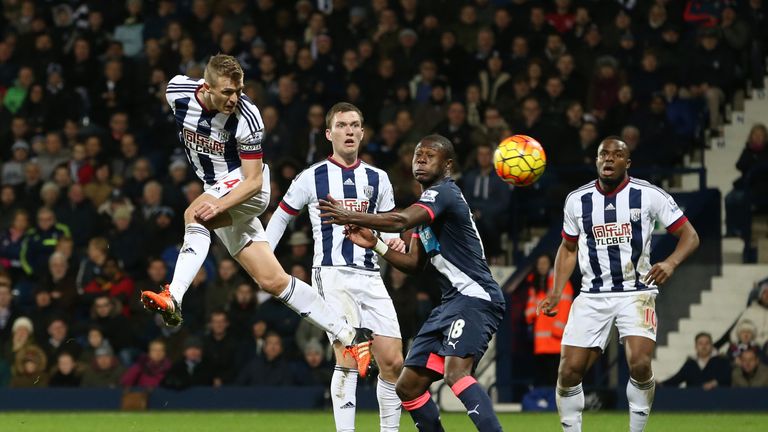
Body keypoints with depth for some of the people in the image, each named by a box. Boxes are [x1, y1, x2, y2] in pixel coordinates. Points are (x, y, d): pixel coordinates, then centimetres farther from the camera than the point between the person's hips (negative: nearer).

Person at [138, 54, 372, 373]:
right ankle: (350, 337, 6)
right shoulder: (178, 92, -13)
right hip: (218, 189, 6)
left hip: (246, 188, -6)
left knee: (195, 214, -36)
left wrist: (219, 204, -37)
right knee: (273, 281, 2)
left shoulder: (247, 117, -26)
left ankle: (173, 299, -47)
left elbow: (254, 180, -21)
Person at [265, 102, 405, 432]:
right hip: (332, 273, -4)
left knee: (392, 362, 0)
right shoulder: (312, 177, 3)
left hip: (370, 276, 4)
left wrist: (394, 243, -3)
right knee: (348, 356, -19)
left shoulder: (377, 179, 12)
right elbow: (281, 216, 13)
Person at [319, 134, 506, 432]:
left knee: (456, 373, -33)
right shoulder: (427, 202, 20)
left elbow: (400, 221, -29)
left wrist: (351, 216, -35)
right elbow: (415, 263, 23)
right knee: (408, 386, 10)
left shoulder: (443, 193, -11)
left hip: (475, 298, -10)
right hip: (451, 303, 10)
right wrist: (375, 245, 9)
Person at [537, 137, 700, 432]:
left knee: (640, 364, -22)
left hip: (637, 293, -3)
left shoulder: (648, 195, -5)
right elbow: (568, 249, 19)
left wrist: (671, 263, -23)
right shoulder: (577, 200, 5)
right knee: (569, 371, -5)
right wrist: (556, 294, 8)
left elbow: (689, 235, -3)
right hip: (592, 295, 3)